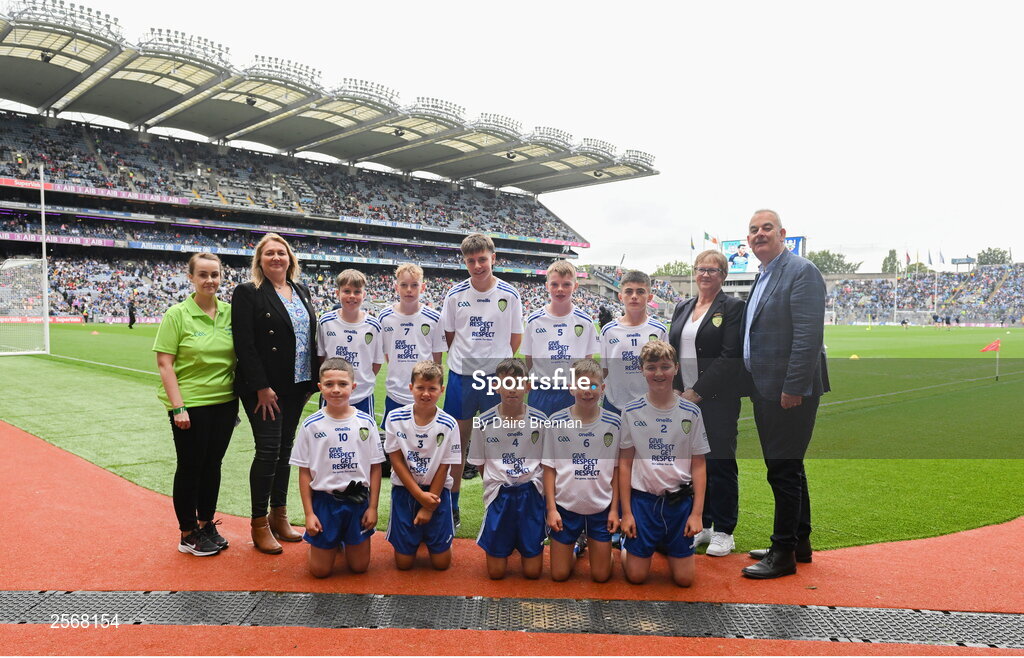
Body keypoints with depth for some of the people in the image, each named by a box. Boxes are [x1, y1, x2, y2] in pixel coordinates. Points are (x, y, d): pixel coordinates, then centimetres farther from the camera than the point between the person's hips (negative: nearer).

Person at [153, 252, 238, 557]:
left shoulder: (229, 313, 2)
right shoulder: (177, 314, -9)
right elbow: (164, 364, -10)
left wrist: (239, 398, 8)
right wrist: (178, 407, -16)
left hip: (225, 403, 4)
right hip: (191, 405, -4)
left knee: (212, 465, 14)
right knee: (190, 467, 6)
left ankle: (207, 524, 30)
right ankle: (188, 533, 20)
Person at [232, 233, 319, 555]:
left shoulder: (301, 291, 12)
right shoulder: (248, 293, -6)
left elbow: (311, 337, 14)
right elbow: (244, 345, -13)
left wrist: (311, 381, 9)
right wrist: (262, 388, -17)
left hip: (296, 386, 6)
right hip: (264, 388, -6)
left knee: (285, 450, 12)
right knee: (268, 450, -5)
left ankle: (279, 517, 24)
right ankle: (260, 525, 8)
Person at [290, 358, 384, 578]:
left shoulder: (366, 422, -5)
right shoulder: (311, 425, -7)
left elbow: (375, 468, 0)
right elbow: (304, 472, -2)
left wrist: (373, 507, -3)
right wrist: (308, 513, -5)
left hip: (358, 499, 1)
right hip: (324, 500, -1)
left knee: (359, 566, 10)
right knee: (320, 570, 5)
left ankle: (345, 540, 40)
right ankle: (334, 542, 36)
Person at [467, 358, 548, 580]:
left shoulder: (541, 421, -5)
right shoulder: (483, 422, -6)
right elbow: (480, 464, 8)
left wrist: (529, 486, 0)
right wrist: (497, 485, 3)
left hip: (531, 492, 0)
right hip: (498, 495, 0)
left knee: (532, 572, 2)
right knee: (496, 572, 2)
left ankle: (522, 544, 34)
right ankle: (507, 543, 34)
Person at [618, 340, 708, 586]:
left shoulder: (691, 412, -2)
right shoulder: (631, 412, -4)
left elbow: (698, 465, 1)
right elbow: (625, 463, -1)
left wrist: (697, 512, -5)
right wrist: (626, 512, -4)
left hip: (680, 500, 1)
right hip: (642, 499, -1)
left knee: (684, 579, 5)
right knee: (636, 576, 2)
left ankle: (667, 544, 34)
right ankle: (625, 544, 33)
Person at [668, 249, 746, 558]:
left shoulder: (733, 307, -5)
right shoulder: (682, 308, 14)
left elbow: (730, 357, -13)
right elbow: (672, 352, 14)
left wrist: (698, 392, -15)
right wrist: (676, 391, 1)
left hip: (717, 399, -6)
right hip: (684, 399, 6)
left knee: (720, 462, 0)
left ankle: (723, 532, 13)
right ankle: (701, 525, 24)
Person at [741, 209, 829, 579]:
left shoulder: (801, 271, -12)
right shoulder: (762, 278, 17)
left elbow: (809, 336, -20)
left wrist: (793, 388, -22)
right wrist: (754, 385, 16)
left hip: (790, 391, -9)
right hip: (766, 390, 10)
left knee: (784, 470, -4)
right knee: (787, 468, 16)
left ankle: (784, 553, 7)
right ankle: (800, 544, 29)